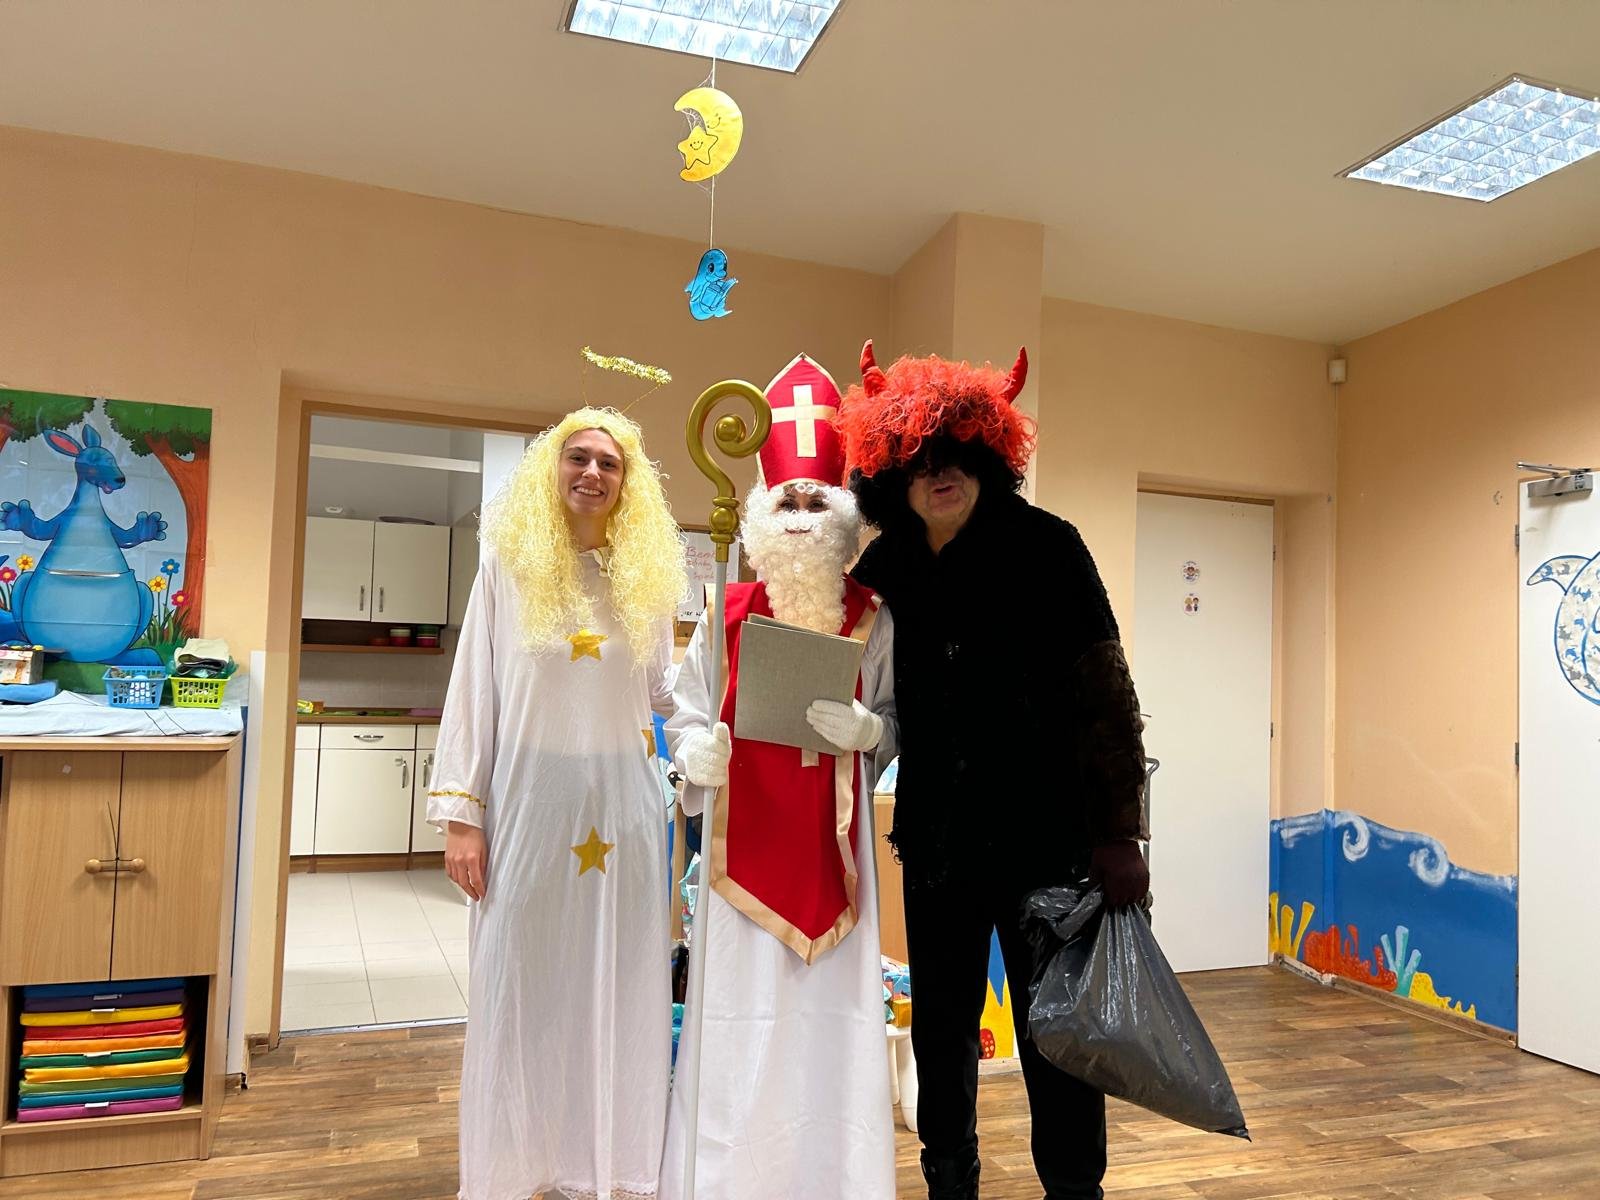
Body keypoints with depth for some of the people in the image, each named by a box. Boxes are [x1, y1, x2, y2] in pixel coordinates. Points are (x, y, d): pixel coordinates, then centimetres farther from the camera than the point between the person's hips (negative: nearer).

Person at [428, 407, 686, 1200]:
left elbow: (663, 692, 9)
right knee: (520, 991, 5)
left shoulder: (647, 574, 7)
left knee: (617, 990, 9)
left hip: (622, 801, 3)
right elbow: (473, 691, -2)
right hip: (530, 795, -2)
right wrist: (461, 812, -6)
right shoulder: (510, 563, 0)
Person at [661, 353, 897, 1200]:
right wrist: (697, 754, -14)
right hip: (744, 830, 0)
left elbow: (901, 714, 6)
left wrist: (867, 729, -14)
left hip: (831, 832, 0)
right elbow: (686, 712, 5)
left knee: (830, 1008, 4)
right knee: (739, 1012, 3)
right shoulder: (727, 615, 1)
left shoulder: (870, 620, 1)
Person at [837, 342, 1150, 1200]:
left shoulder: (1046, 547, -8)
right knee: (941, 1027, 16)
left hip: (1045, 831, -3)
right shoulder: (882, 567, 2)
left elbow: (1105, 695, -8)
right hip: (936, 836, 4)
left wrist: (1119, 834, -10)